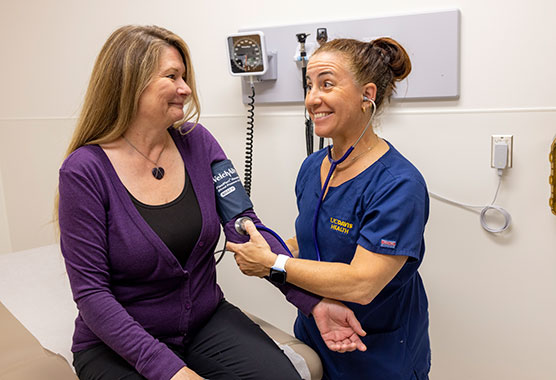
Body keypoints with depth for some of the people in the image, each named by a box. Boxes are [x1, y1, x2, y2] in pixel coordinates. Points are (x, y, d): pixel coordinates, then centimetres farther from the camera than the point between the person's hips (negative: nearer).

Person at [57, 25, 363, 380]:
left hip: (207, 320, 3)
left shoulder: (197, 142, -3)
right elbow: (91, 291, -15)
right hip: (118, 345, -2)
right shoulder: (85, 170, -16)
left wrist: (315, 302, -21)